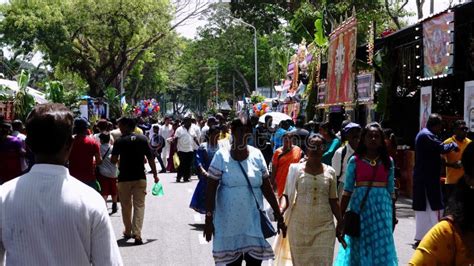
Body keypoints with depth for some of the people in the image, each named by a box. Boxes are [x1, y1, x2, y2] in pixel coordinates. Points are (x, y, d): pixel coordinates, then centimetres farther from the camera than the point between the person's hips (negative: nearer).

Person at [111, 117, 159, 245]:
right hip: (140, 177, 1)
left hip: (124, 178, -1)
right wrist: (155, 174, 9)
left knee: (126, 206, 15)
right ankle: (137, 234, -11)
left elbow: (113, 160, -10)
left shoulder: (120, 141, -6)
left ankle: (128, 232, 26)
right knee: (139, 205, 1)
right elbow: (150, 158, 0)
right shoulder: (143, 139, 0)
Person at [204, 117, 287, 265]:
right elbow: (211, 190, -6)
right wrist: (209, 219, -11)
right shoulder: (221, 156, -7)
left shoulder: (257, 155, 1)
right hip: (229, 223, -2)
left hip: (253, 222, 2)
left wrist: (279, 217, 4)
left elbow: (267, 188, 5)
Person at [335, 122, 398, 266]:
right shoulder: (355, 160, 0)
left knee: (381, 246, 2)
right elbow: (347, 190, 0)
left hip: (382, 205, 1)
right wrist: (341, 216, -4)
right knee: (359, 245, 5)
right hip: (360, 205, -1)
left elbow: (391, 190, 10)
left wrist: (393, 214, 11)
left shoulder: (388, 161, 6)